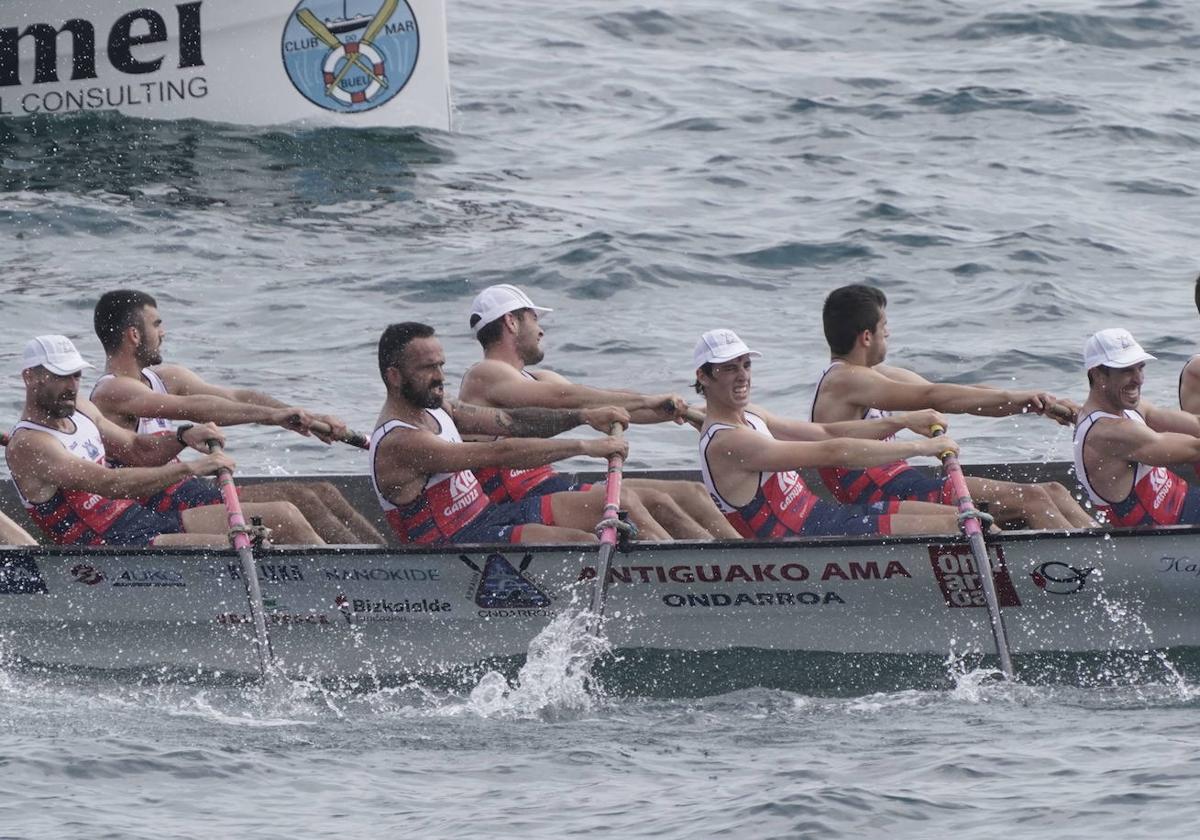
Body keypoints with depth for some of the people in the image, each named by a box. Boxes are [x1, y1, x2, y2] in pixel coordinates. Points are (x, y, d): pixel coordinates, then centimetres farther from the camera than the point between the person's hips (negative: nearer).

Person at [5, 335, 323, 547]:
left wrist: (183, 438, -1)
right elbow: (110, 484, -25)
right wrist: (188, 468, -29)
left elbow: (137, 451, 21)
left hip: (147, 519, 9)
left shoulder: (79, 410, 14)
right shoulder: (27, 446, -15)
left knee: (283, 515, 2)